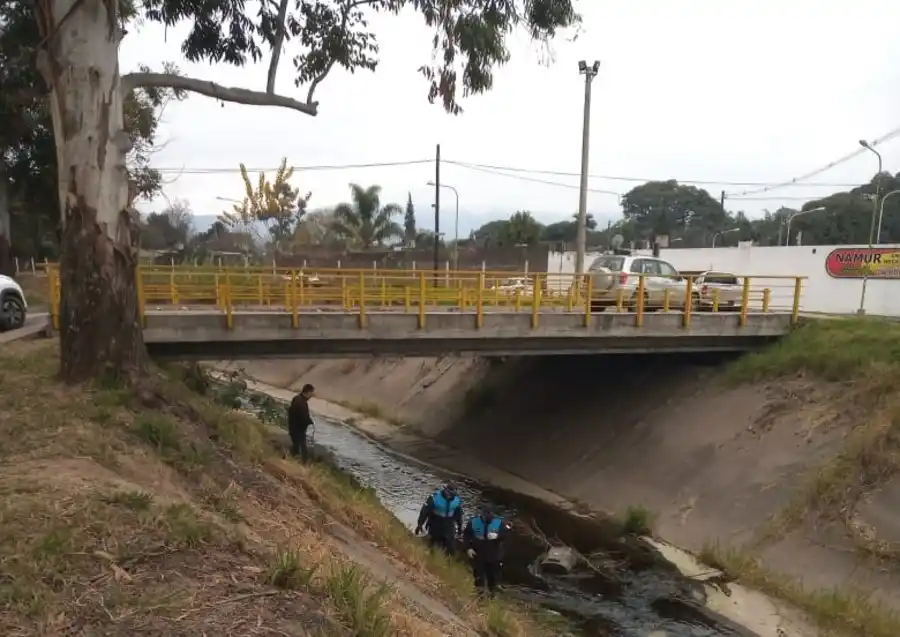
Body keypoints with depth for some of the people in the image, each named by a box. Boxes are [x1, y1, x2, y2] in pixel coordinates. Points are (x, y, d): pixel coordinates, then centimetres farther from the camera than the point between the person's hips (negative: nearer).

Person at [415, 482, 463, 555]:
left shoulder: (457, 499, -13)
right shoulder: (435, 497, -25)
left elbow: (459, 513, 5)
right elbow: (425, 510, -18)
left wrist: (459, 526, 15)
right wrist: (419, 524, -14)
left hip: (449, 524, 2)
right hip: (435, 523, -2)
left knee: (449, 544, -1)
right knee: (434, 541, 14)